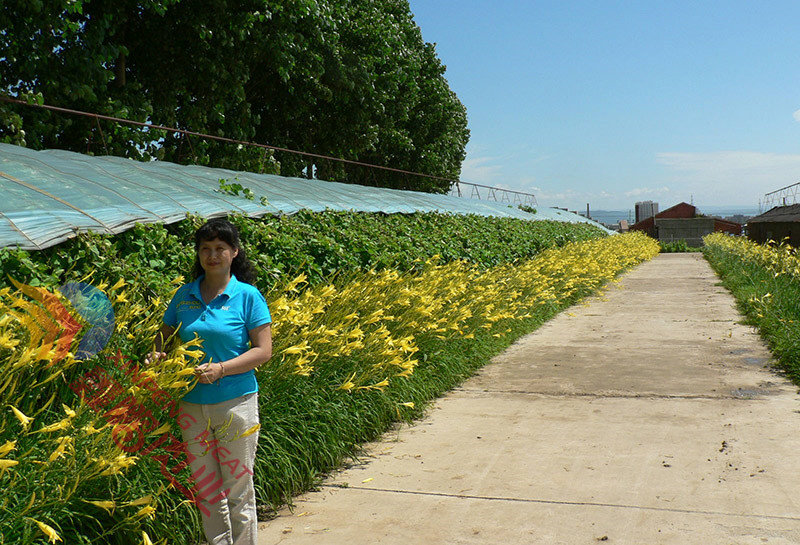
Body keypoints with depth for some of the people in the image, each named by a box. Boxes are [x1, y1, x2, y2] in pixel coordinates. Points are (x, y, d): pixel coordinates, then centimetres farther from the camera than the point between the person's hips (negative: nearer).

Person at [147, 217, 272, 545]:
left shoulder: (248, 296, -5)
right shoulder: (184, 295, 7)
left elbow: (263, 351, -8)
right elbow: (165, 334, 19)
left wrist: (221, 368, -19)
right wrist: (157, 354, -4)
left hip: (236, 403, -4)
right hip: (192, 404, 4)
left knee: (238, 488, 4)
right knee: (205, 489, 13)